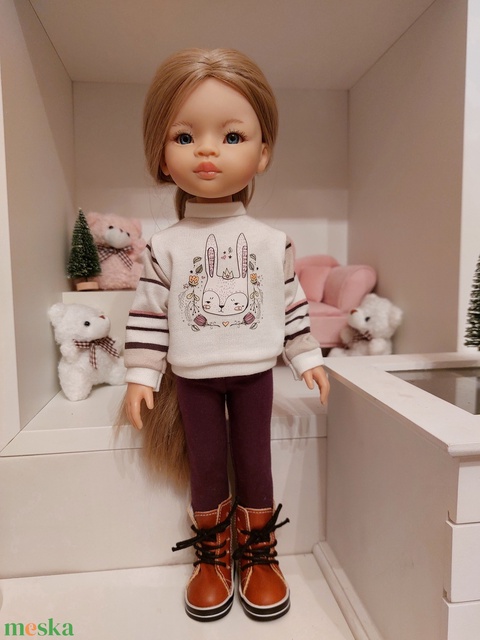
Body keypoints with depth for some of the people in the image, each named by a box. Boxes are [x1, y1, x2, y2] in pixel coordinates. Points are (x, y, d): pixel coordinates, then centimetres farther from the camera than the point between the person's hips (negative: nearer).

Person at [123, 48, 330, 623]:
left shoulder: (272, 242, -2)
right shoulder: (165, 247, -4)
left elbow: (292, 305, 4)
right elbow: (149, 315, -2)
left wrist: (308, 358, 5)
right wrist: (141, 376, -4)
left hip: (254, 371, 1)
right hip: (193, 376, 0)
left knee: (254, 463, 11)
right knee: (206, 466, 12)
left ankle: (258, 555, 32)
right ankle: (212, 557, 34)